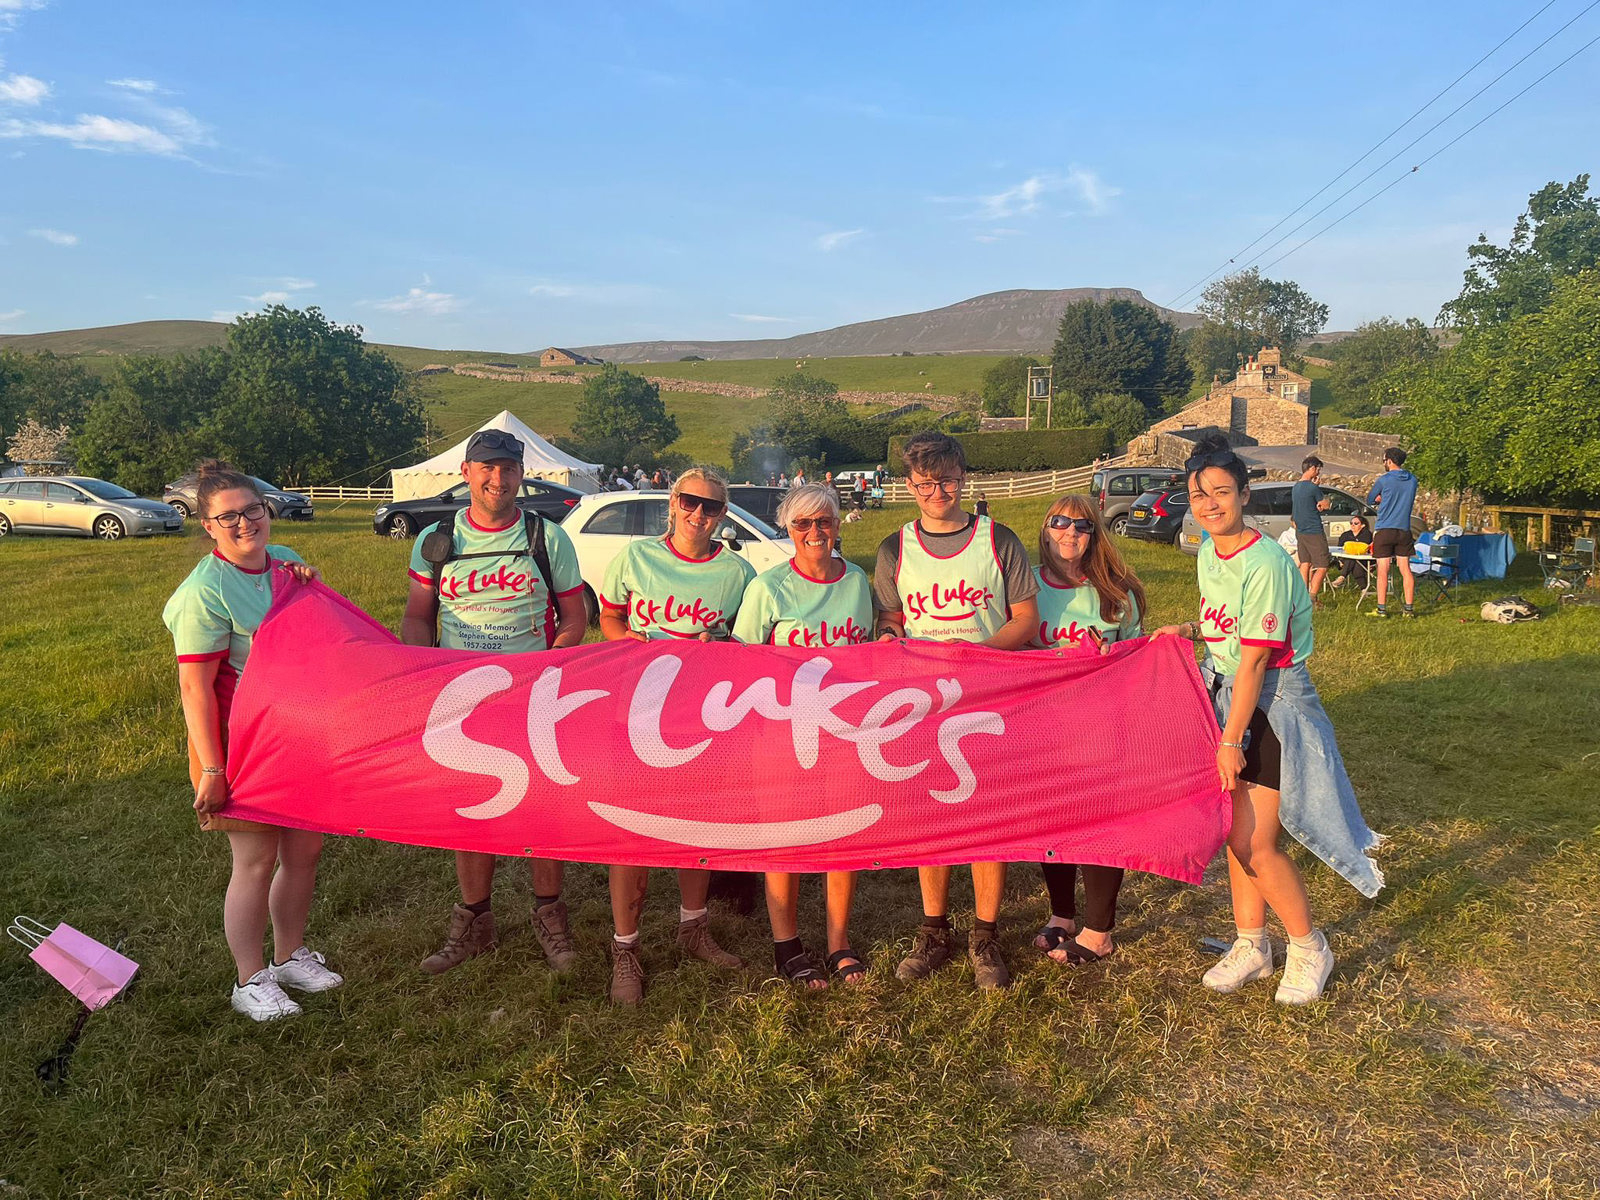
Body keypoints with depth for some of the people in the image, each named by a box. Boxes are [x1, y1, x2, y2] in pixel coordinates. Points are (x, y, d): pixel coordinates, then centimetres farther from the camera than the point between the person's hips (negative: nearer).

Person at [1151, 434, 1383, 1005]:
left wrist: (1231, 740, -19)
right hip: (1227, 694, 8)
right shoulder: (1207, 556, 5)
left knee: (1255, 843, -5)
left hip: (1274, 706, -8)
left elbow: (1255, 659, -22)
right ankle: (1250, 946, 29)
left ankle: (1309, 948, 20)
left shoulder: (1265, 563, -22)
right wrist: (1189, 630, 1)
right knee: (1234, 832, 12)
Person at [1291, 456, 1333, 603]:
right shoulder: (1312, 487, -15)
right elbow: (1325, 505, -4)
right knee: (1322, 567, -4)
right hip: (1314, 532, -9)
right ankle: (1312, 598, -11)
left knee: (1305, 564, 13)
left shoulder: (1295, 487, 10)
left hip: (1300, 532, 9)